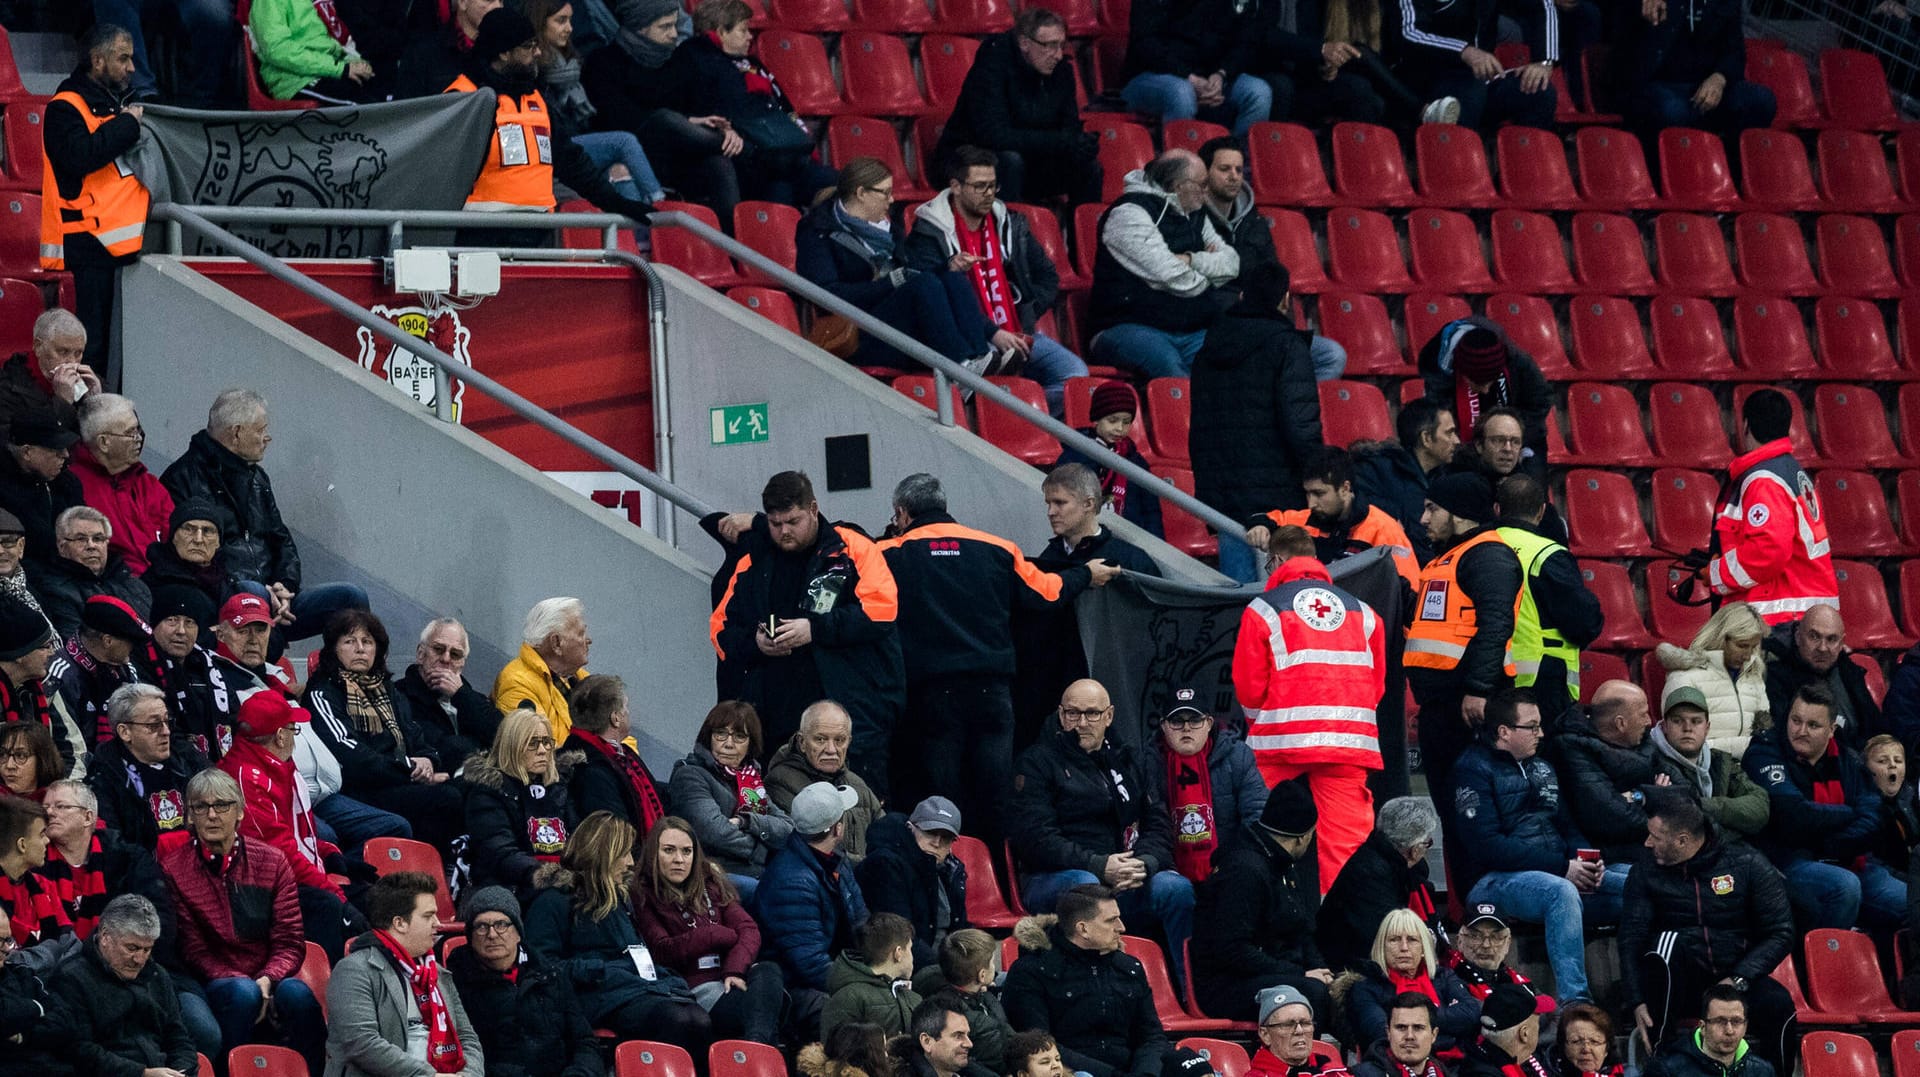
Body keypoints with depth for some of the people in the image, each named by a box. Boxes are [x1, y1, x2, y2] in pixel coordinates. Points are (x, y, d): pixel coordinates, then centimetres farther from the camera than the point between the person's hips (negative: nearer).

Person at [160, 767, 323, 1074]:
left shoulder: (271, 861, 9)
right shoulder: (173, 867, 2)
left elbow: (290, 942, 5)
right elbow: (191, 949, -2)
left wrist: (267, 979, -18)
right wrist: (239, 981, -18)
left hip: (267, 981, 2)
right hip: (212, 985, -2)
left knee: (297, 994, -31)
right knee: (242, 992, -35)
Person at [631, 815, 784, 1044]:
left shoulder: (710, 882, 22)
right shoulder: (642, 895, 7)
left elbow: (748, 929, 11)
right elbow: (661, 951, -5)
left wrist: (735, 969, -10)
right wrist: (719, 935, 0)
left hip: (729, 980, 5)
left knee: (767, 971, -32)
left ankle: (755, 1046, -57)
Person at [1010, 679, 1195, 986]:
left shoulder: (1128, 761, 20)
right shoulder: (1039, 761, 4)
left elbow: (1159, 824, 13)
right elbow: (1035, 838, -7)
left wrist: (1145, 863, -12)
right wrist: (1099, 867, -18)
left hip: (1125, 878, 4)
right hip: (1050, 878, -4)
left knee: (1177, 888, -23)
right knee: (1084, 885, -38)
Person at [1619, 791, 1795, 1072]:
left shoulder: (1747, 864, -1)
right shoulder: (1647, 872, 4)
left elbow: (1781, 934, -3)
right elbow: (1631, 940, -3)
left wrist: (1738, 979, -16)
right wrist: (1636, 1002, -18)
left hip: (1737, 978, -1)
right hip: (1678, 984, 1)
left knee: (1778, 1004, -33)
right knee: (1668, 941, -32)